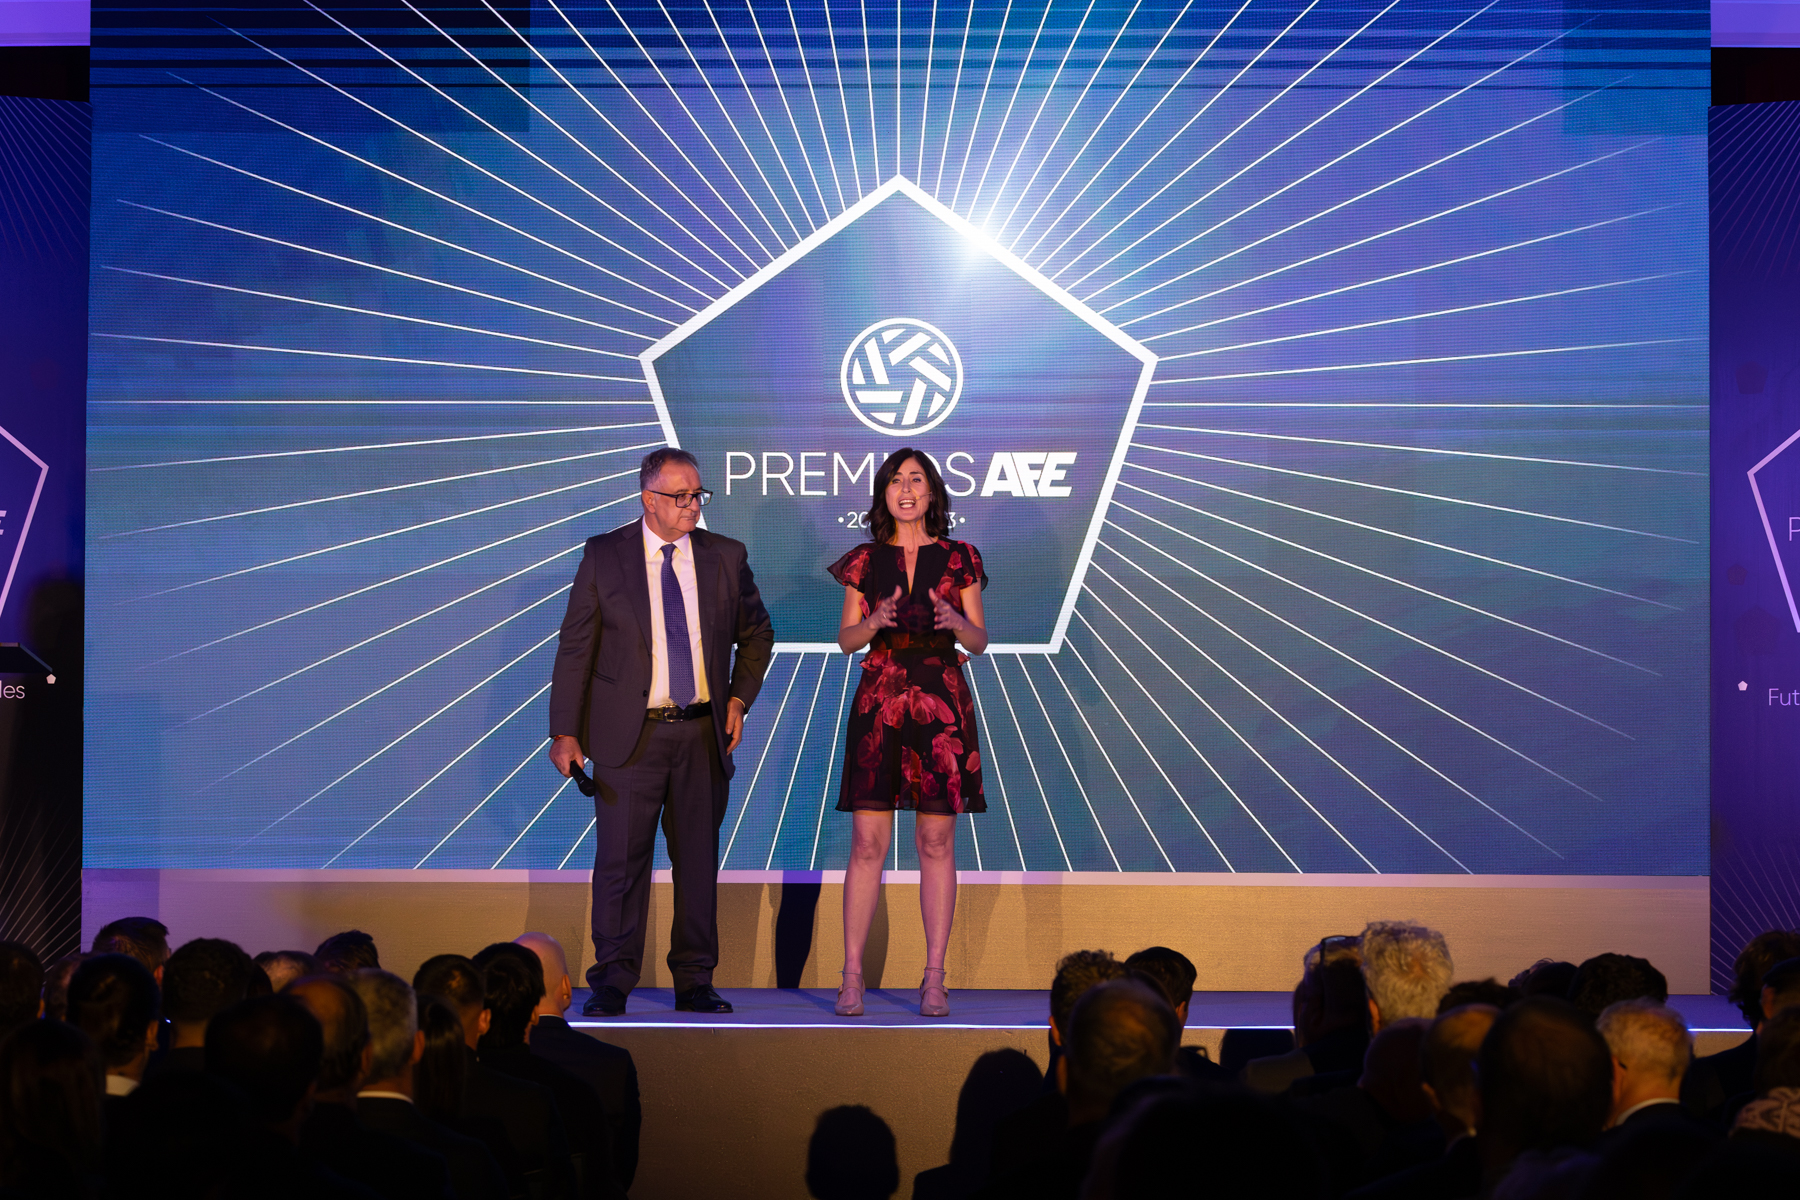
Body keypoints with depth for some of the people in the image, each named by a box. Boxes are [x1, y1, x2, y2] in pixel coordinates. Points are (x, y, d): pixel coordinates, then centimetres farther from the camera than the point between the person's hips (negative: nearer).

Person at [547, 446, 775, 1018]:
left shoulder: (726, 556, 5)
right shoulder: (604, 555, -1)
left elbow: (756, 634, 20)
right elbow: (575, 647, 0)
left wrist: (739, 698, 7)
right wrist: (565, 731, -5)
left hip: (703, 734, 2)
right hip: (629, 735, -2)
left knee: (699, 859, 7)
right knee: (621, 859, -1)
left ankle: (694, 983, 17)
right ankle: (611, 984, 9)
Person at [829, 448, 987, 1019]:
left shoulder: (959, 559, 6)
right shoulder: (865, 560, 7)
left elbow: (980, 641, 6)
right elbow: (845, 640, 6)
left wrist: (956, 622, -16)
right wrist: (876, 621, -14)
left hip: (942, 704, 0)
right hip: (879, 703, 0)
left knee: (936, 842, 2)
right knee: (868, 841, -3)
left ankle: (934, 978, 7)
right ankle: (852, 974, 3)